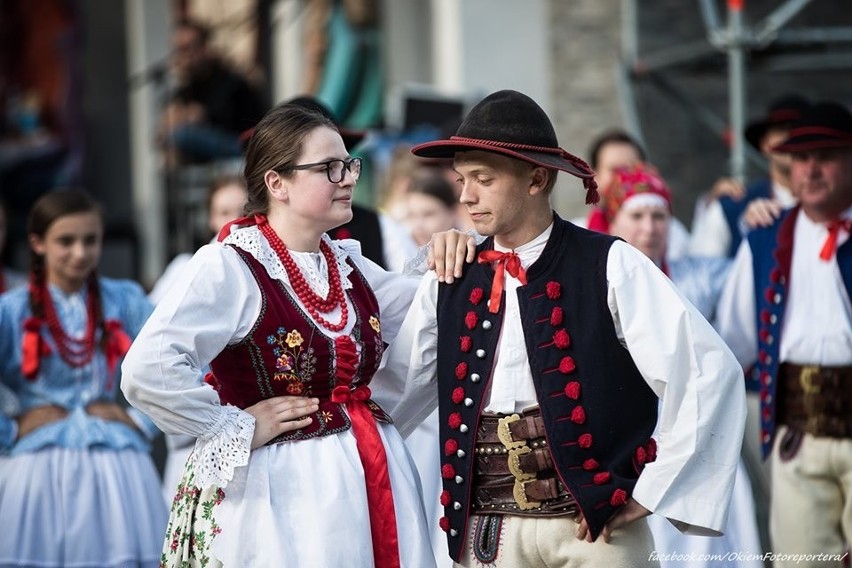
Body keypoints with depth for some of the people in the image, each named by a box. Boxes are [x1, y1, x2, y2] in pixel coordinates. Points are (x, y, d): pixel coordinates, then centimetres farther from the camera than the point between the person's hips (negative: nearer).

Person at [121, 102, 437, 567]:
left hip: (371, 477, 8)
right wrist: (238, 428, -17)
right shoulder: (229, 266, -14)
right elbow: (148, 371, -25)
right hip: (275, 491, -7)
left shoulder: (347, 263, 13)